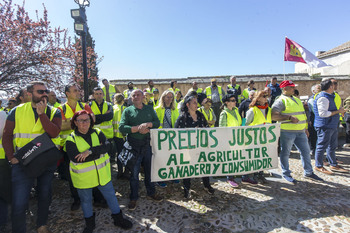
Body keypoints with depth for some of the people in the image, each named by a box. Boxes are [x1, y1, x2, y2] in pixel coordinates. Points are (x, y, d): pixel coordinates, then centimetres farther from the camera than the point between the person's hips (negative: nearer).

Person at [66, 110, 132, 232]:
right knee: (86, 200, 18)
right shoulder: (71, 139, -8)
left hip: (102, 174, 1)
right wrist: (99, 152, -21)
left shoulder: (98, 133, -2)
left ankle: (118, 219, 34)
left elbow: (107, 145, -19)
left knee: (110, 195, 12)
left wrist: (90, 151, -31)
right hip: (83, 177, -1)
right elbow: (75, 158, -22)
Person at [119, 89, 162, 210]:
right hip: (134, 146, -2)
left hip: (148, 144, 3)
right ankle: (133, 198, 23)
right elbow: (121, 127, -10)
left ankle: (151, 192, 35)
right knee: (134, 172, 6)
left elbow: (157, 122, 3)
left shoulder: (150, 109, 10)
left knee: (150, 169, 14)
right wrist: (138, 128, -18)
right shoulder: (127, 111, 2)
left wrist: (148, 124, -17)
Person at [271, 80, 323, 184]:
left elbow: (302, 115, 25)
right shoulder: (281, 101, -8)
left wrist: (305, 128, 22)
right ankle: (286, 174, 17)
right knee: (285, 153, 3)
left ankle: (308, 172, 29)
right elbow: (273, 116, -18)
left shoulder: (296, 99, 19)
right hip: (287, 131, -8)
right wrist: (289, 118, -22)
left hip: (300, 131, 8)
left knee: (305, 151, 13)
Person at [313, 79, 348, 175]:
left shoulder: (329, 96, 17)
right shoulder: (323, 98, -18)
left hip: (332, 126, 11)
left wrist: (340, 111, 18)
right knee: (322, 146, -3)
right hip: (325, 126, -11)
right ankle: (319, 166, 8)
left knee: (332, 146, 17)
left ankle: (334, 165, 28)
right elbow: (323, 113, -26)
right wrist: (338, 111, -18)